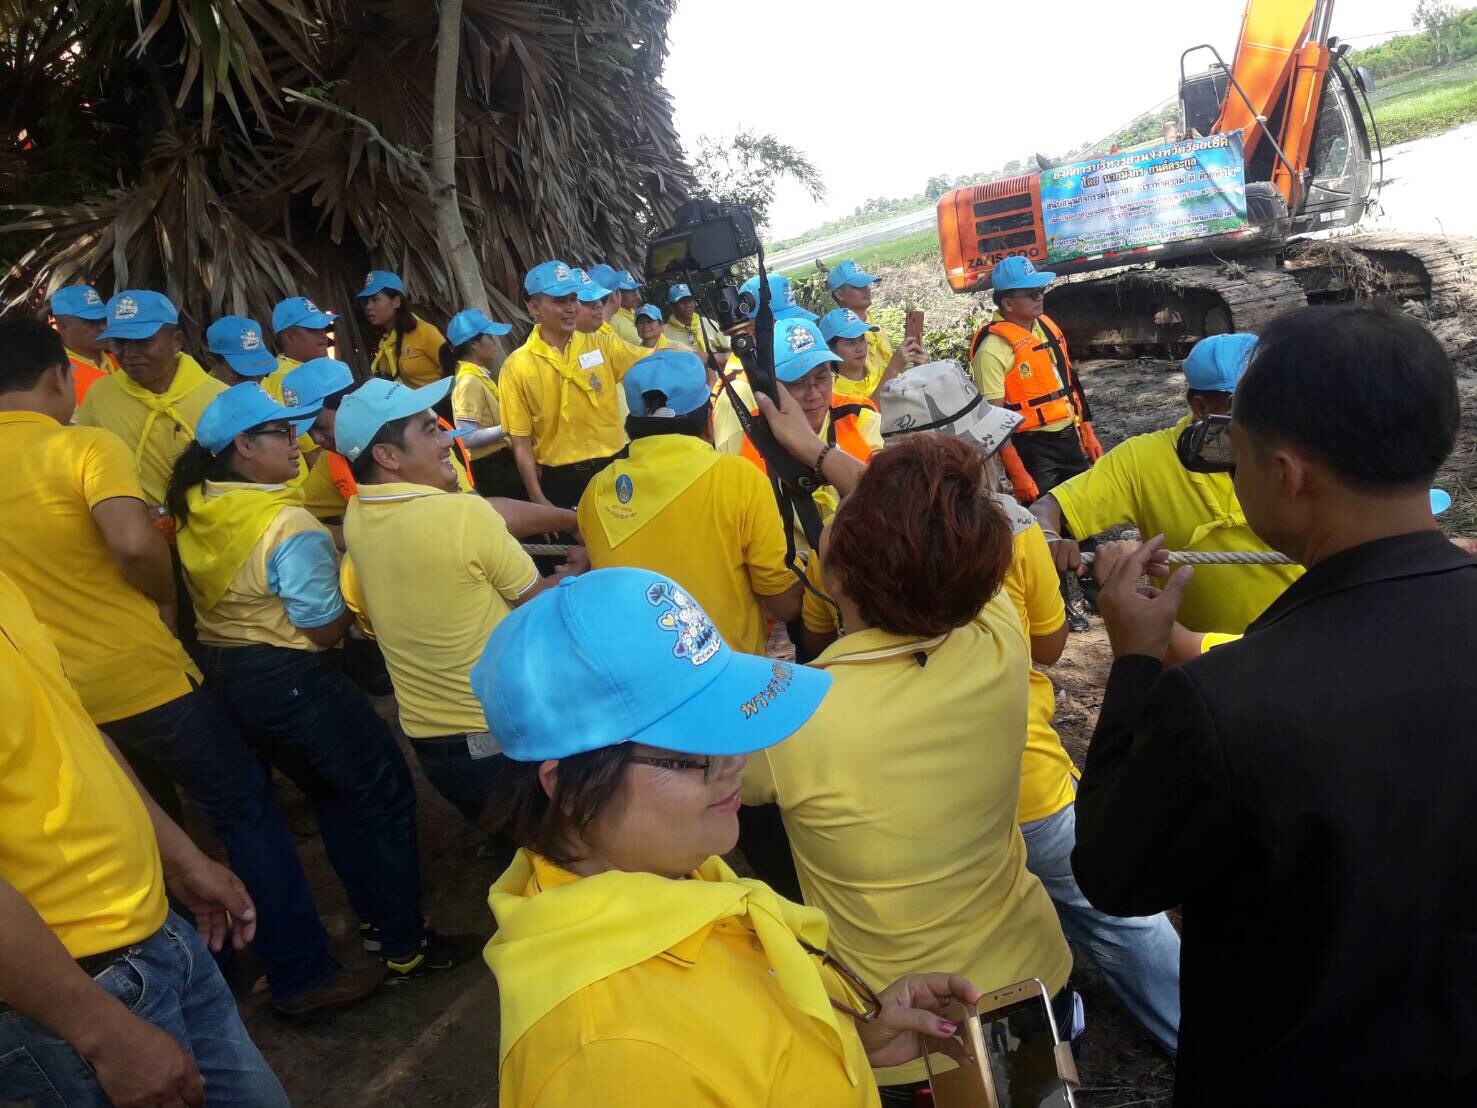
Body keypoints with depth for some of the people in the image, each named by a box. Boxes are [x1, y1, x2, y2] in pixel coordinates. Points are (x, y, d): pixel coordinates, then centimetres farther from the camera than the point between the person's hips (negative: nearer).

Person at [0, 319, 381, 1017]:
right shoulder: (84, 446, -14)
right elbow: (134, 542, -29)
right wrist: (168, 597, -10)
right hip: (141, 678, -6)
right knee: (246, 813, 8)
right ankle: (302, 977, 13)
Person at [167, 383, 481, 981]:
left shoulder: (194, 508, 1)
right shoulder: (288, 525, -24)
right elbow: (326, 629, -20)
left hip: (223, 672, 9)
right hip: (287, 679, -9)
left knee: (333, 793, 22)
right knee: (386, 793, 4)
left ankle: (373, 920, 35)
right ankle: (405, 949, 12)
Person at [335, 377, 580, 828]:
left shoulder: (355, 517, -4)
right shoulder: (465, 515, -26)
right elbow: (541, 605, -11)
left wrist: (570, 519, 6)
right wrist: (573, 574, 9)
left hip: (426, 739, 6)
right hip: (505, 735, -6)